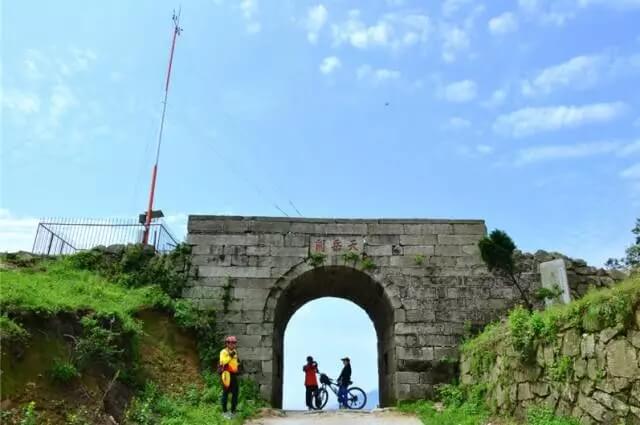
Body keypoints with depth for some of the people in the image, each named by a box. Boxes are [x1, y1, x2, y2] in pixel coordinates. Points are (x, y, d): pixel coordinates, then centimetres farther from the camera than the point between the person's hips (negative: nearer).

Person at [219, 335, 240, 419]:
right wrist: (230, 356, -31)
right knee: (226, 393, 0)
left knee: (235, 393, 10)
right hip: (227, 374, -7)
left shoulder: (235, 352, 15)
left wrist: (238, 364, 11)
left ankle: (233, 411, 22)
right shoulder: (224, 352, -9)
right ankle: (224, 411, 10)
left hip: (234, 374, 7)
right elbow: (222, 362, -25)